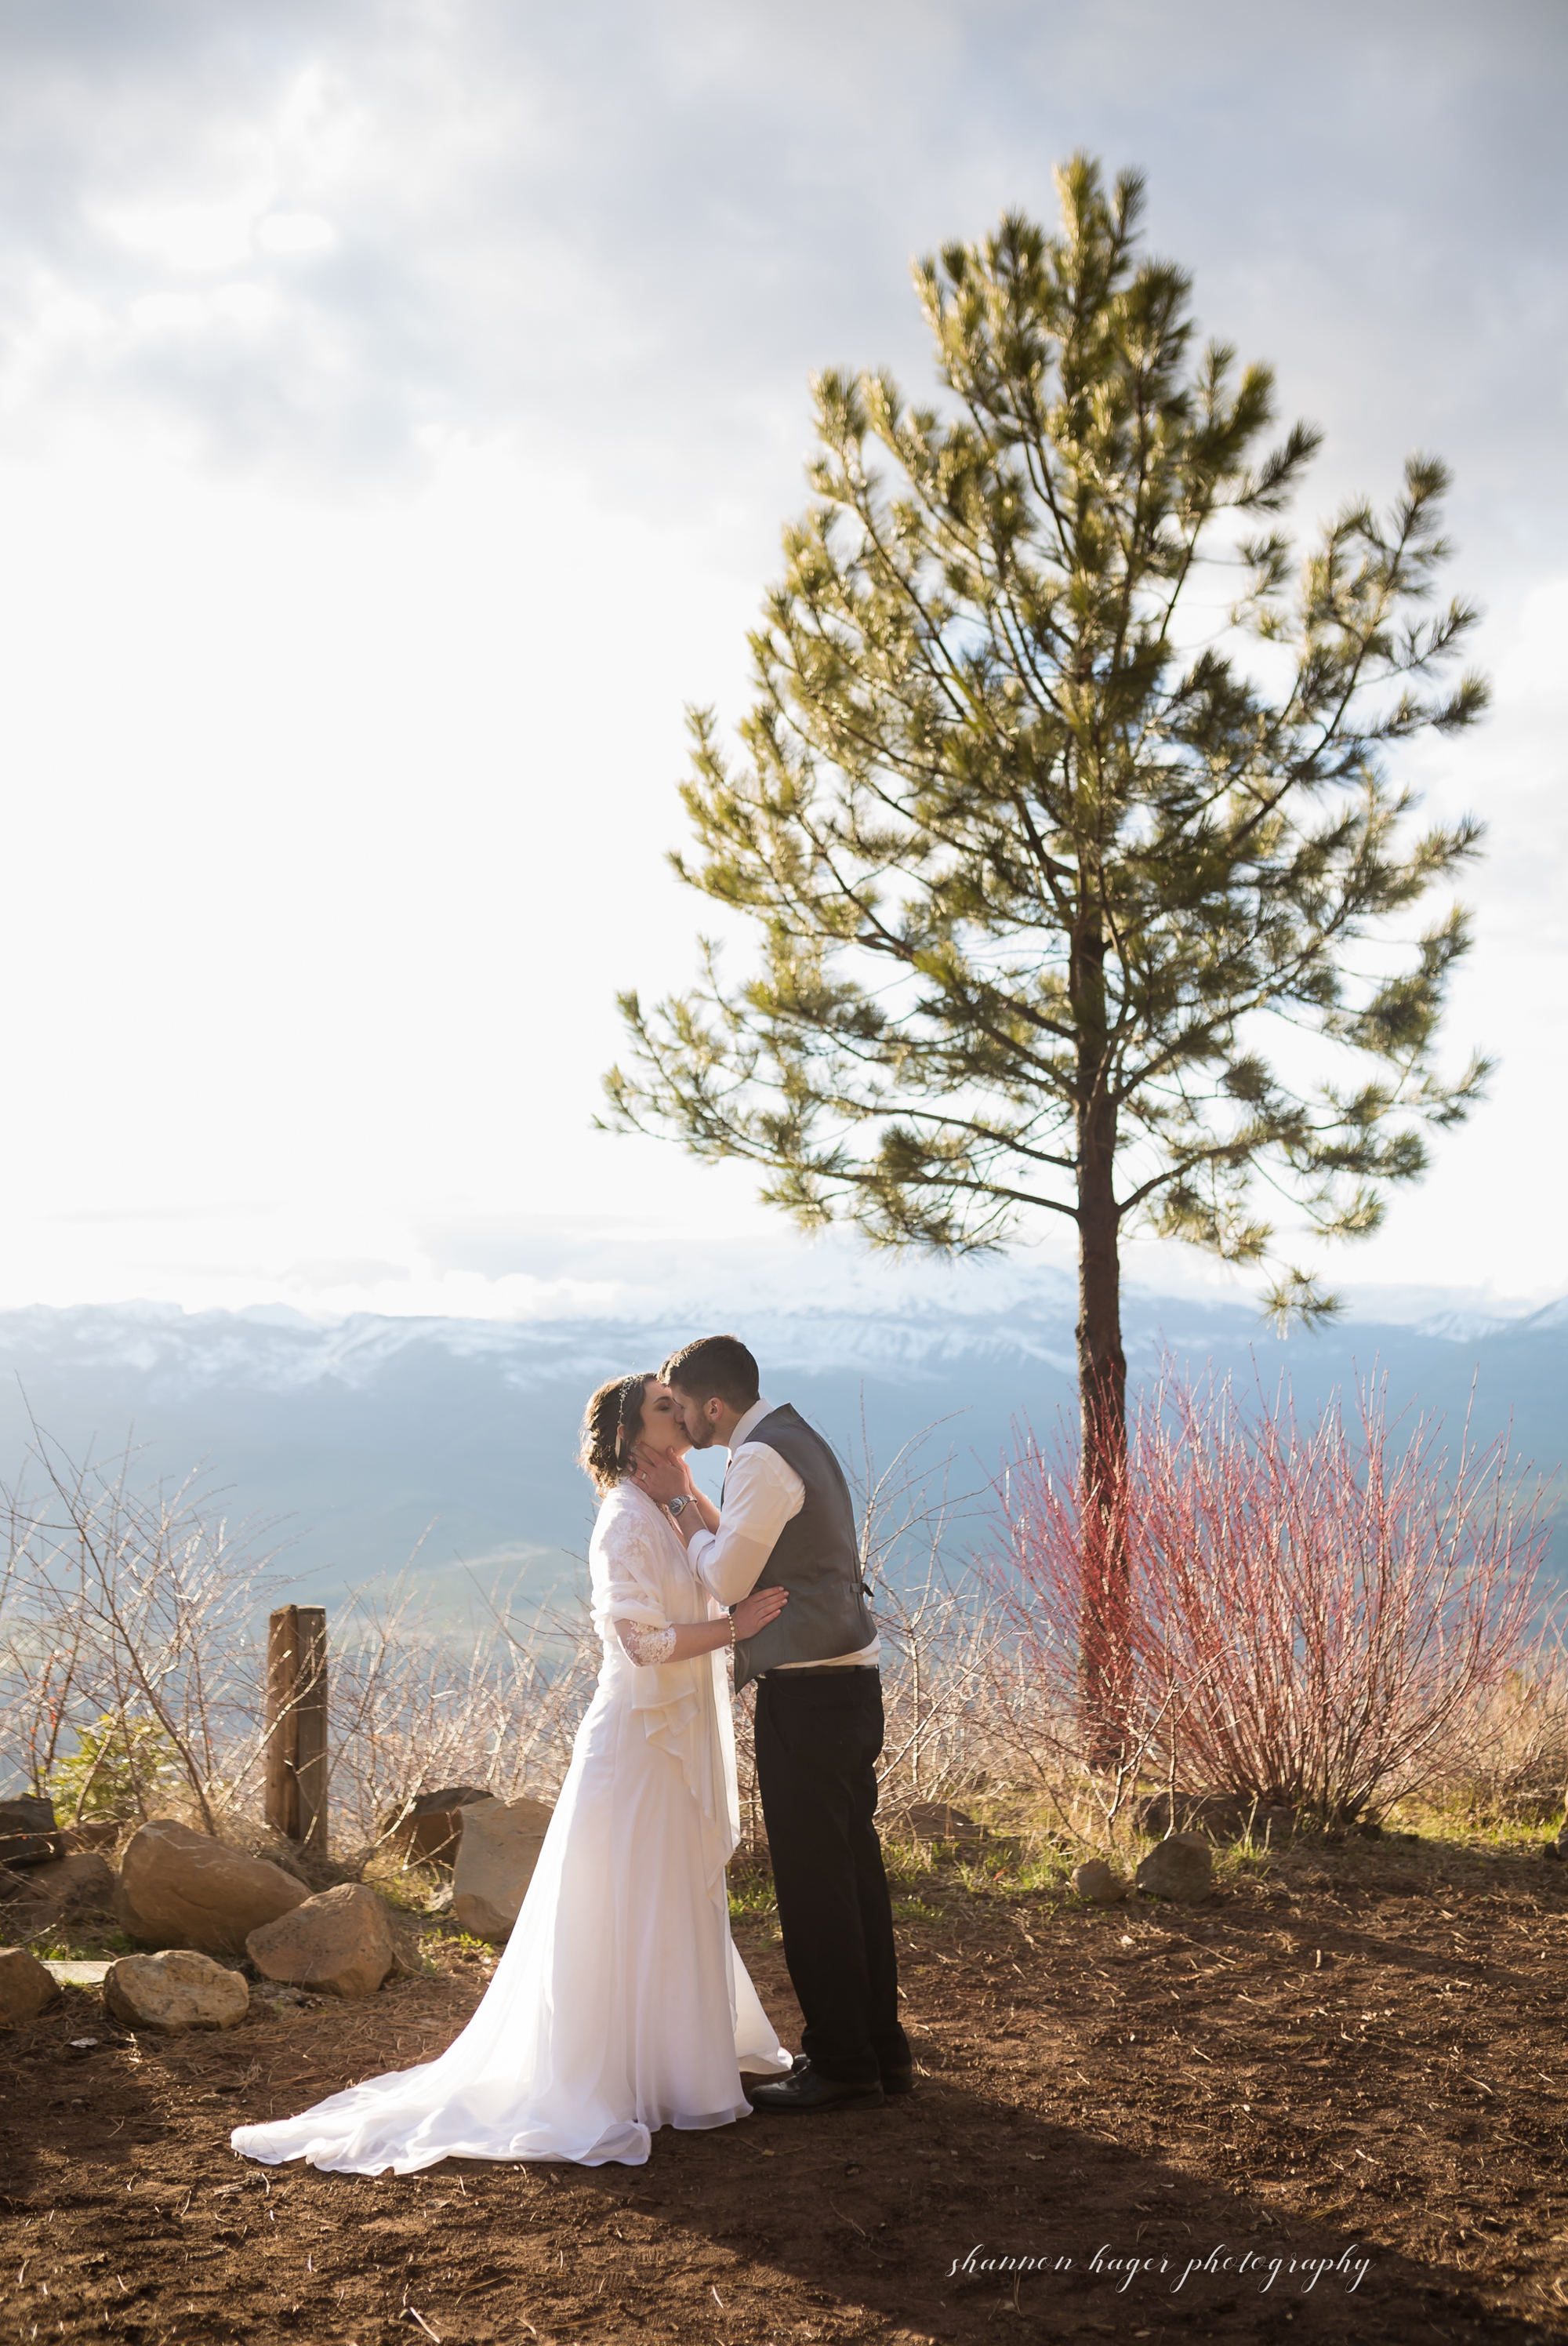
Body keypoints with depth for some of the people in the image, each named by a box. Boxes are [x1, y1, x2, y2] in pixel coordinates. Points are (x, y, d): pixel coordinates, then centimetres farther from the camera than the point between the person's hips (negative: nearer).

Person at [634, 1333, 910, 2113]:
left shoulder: (762, 1458, -15)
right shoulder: (795, 1439, 17)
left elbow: (726, 1580, -14)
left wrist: (679, 1503, -3)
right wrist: (687, 1496, 15)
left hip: (806, 1694, -10)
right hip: (850, 1679, 10)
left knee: (812, 1880, -2)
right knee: (854, 1868, 14)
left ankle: (841, 2066, 5)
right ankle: (879, 2048, 23)